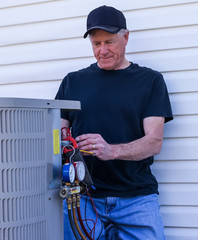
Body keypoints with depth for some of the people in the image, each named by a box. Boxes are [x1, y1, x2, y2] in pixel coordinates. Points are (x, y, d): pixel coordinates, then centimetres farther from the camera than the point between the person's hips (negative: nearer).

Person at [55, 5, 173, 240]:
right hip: (83, 195, 1)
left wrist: (111, 151, -22)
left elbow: (154, 142, -4)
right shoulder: (73, 81, 13)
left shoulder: (150, 80, 6)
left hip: (136, 196, -1)